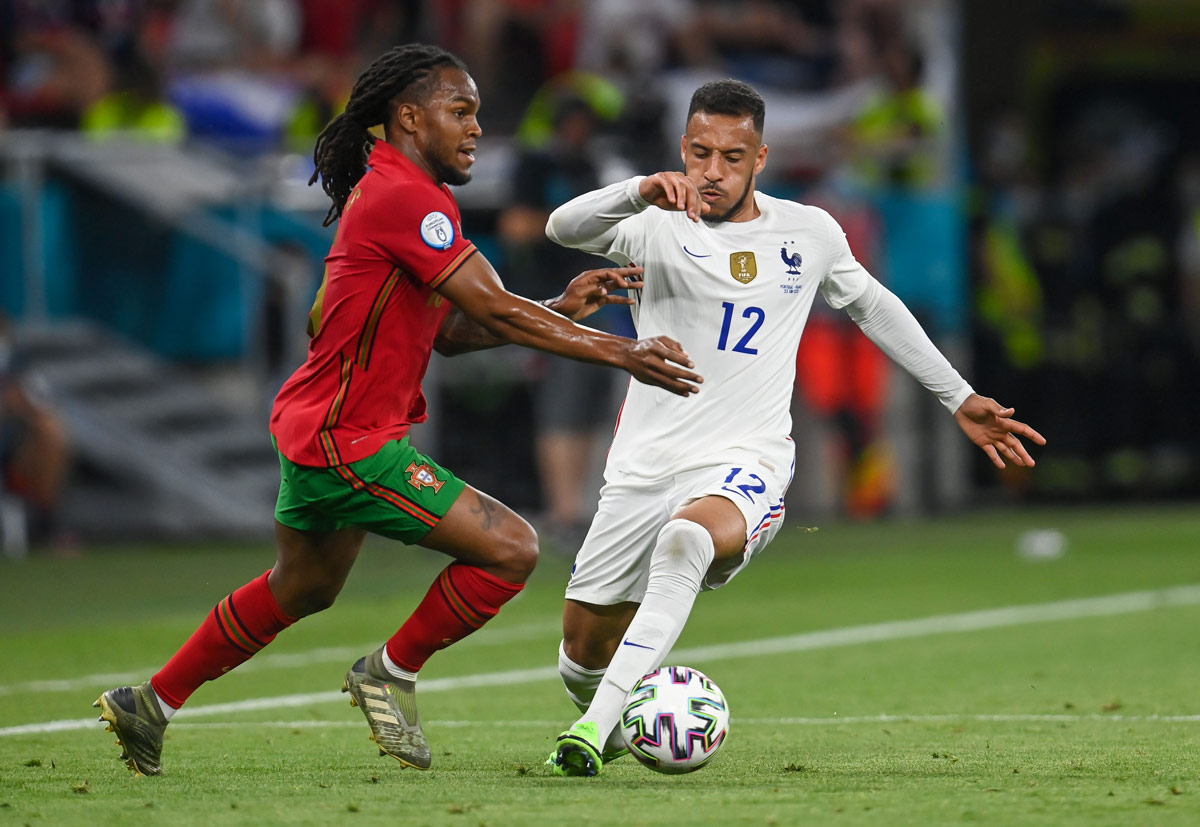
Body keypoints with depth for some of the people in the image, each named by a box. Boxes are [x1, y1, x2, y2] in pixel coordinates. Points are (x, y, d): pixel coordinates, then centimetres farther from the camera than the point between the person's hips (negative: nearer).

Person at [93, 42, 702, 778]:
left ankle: (147, 706, 38)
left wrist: (561, 309, 3)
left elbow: (452, 331, 13)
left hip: (317, 432, 11)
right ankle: (393, 674, 3)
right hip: (350, 440, -11)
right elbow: (495, 312, -23)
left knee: (303, 588, 28)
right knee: (511, 549, -14)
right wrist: (620, 353, -21)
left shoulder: (396, 193, 14)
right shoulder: (403, 198, -19)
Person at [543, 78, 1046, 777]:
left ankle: (597, 722, -43)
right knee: (584, 651, 3)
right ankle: (599, 716, 41)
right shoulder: (660, 226, -2)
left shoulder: (810, 234, 7)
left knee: (687, 538, -37)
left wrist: (960, 399, 25)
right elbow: (564, 228, -20)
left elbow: (871, 304, 24)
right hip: (646, 460, 1)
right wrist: (641, 192, -40)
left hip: (745, 463, -1)